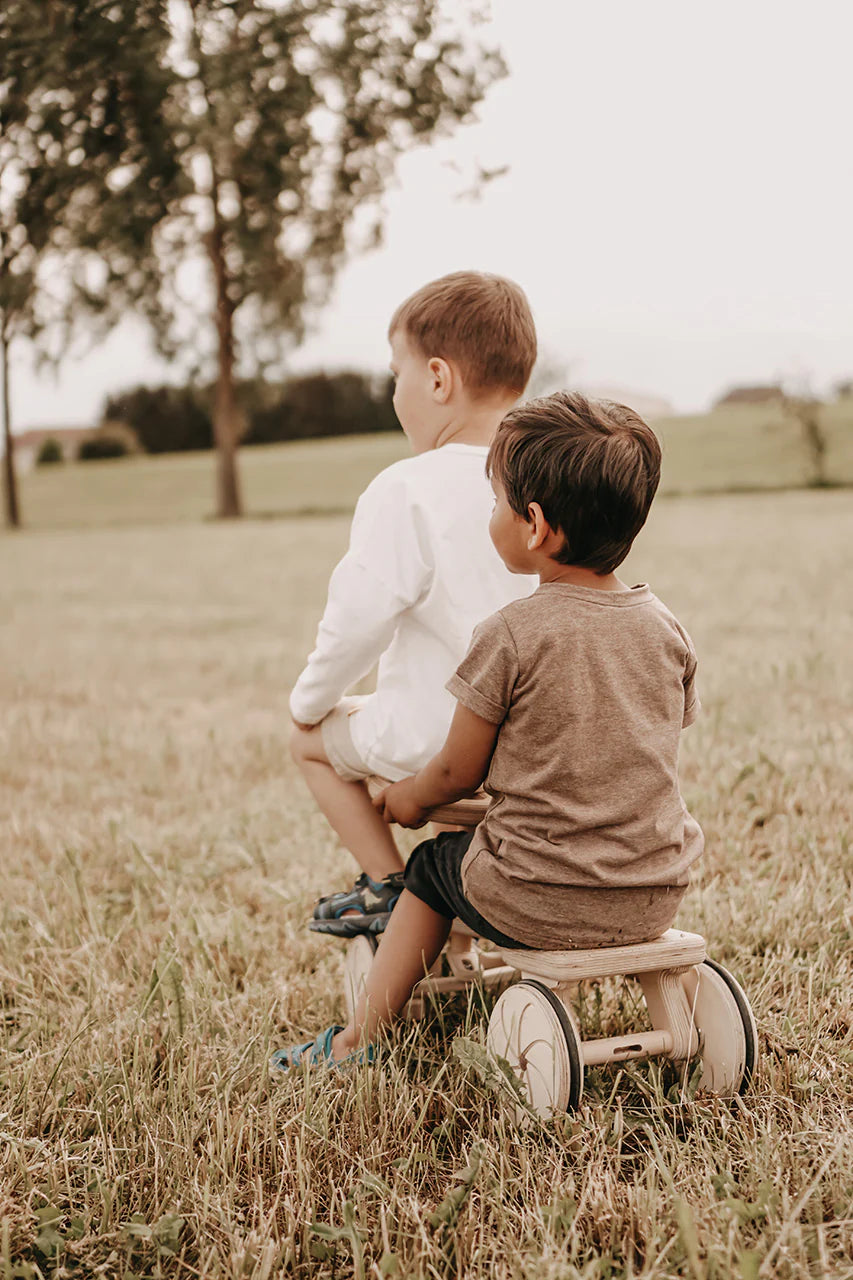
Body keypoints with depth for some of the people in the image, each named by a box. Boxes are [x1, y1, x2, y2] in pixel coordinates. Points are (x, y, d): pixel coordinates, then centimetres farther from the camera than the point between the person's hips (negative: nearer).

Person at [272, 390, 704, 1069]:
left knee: (432, 868, 23)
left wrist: (409, 796, 16)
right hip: (657, 898, 5)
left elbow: (458, 772, -6)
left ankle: (359, 1038, 27)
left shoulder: (511, 636, -15)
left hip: (536, 903, -4)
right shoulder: (668, 630, 0)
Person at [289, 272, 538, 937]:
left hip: (436, 739, -6)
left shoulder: (406, 492, -19)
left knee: (314, 735, 20)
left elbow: (360, 617, -18)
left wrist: (313, 697, 1)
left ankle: (387, 883, 15)